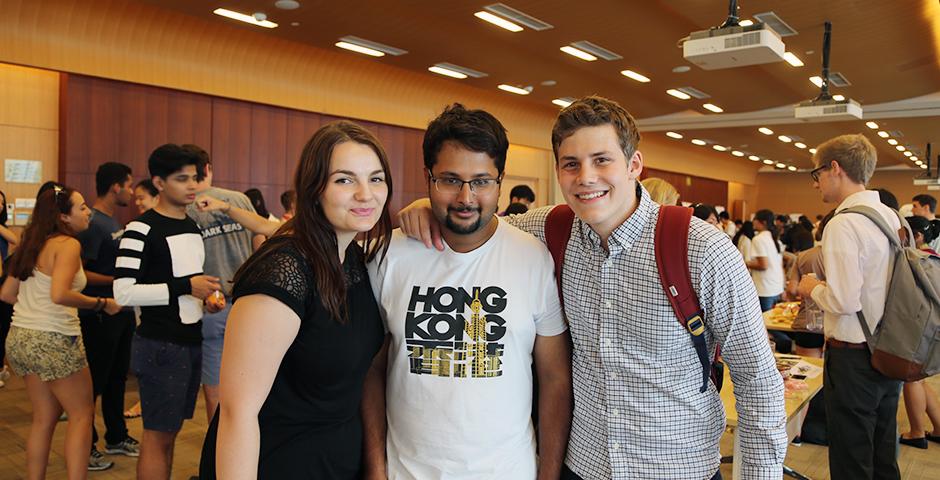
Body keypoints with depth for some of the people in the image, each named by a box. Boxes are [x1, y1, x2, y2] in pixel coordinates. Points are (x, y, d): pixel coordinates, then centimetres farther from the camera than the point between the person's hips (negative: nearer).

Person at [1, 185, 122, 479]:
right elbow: (59, 295, -26)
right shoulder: (68, 244, -13)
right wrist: (102, 304, -17)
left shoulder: (33, 244, 12)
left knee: (45, 416, 18)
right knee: (82, 414, 5)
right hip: (53, 341, -8)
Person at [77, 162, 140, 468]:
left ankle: (116, 437, 31)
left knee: (117, 377, 18)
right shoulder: (93, 224, -18)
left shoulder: (114, 221, 10)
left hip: (122, 312, 9)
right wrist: (115, 281, -22)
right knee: (94, 383, 3)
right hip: (100, 316, -9)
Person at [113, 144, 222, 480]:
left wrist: (205, 297, 4)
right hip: (160, 346, -7)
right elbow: (124, 292, -18)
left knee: (170, 432, 16)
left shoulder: (193, 225, 12)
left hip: (192, 342, 8)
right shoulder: (141, 229, -12)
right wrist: (185, 287, -21)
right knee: (157, 437, 1)